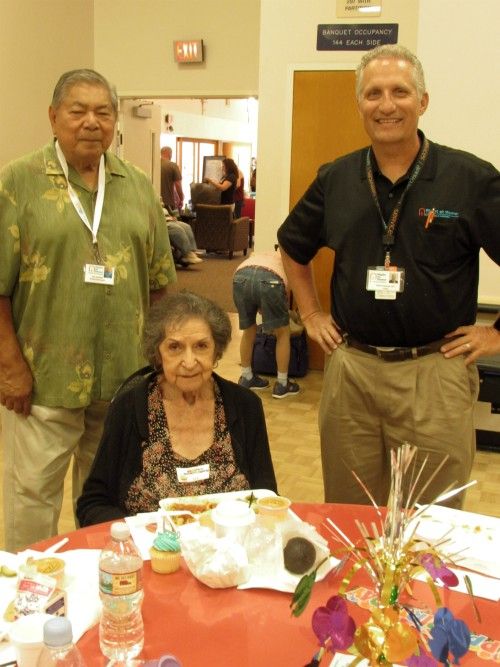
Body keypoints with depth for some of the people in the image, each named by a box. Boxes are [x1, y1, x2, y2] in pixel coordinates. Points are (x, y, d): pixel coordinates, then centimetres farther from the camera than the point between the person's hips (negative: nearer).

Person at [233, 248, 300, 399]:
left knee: (249, 331, 26)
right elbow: (287, 297, 38)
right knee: (283, 334, 18)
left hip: (241, 277, 3)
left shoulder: (256, 255, 44)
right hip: (269, 280, -3)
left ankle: (246, 378, 39)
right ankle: (282, 385, 25)